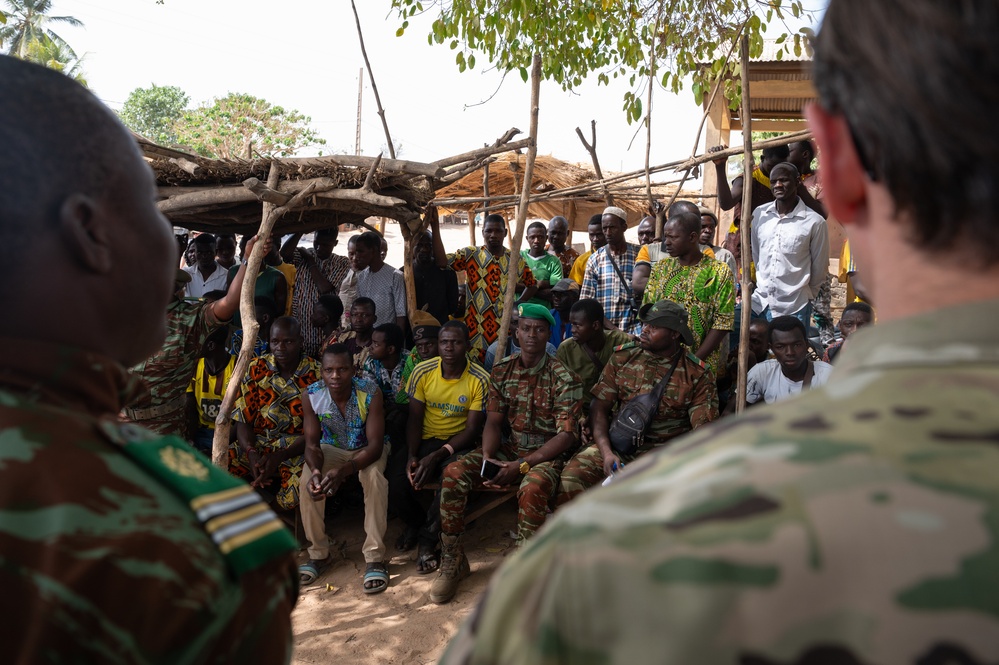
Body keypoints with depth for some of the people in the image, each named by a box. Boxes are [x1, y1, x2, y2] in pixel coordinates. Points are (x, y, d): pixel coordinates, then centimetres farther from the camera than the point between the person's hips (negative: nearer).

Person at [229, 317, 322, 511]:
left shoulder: (317, 375, -7)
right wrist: (251, 453, -19)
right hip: (257, 444, 2)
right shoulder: (255, 369, 2)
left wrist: (279, 457, -22)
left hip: (297, 449, -2)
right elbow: (243, 420, 1)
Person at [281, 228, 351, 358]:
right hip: (298, 326, 2)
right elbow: (285, 254, -18)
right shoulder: (304, 255, 4)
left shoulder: (342, 263, -2)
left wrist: (310, 261, -6)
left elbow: (324, 288, -14)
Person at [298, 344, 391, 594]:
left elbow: (375, 446, -29)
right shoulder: (312, 395, -20)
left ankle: (375, 558, -24)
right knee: (307, 481, -24)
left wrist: (343, 471, -46)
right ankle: (319, 554, -4)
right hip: (332, 448, 3)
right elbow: (312, 443, -15)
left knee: (374, 477, -33)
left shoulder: (370, 393, -28)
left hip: (367, 450, -2)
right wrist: (315, 469, -39)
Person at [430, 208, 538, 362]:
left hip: (504, 330, 2)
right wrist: (435, 226, -22)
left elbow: (532, 284, 19)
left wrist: (519, 304, 2)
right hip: (475, 330, -2)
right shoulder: (470, 254, -1)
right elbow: (442, 261, -17)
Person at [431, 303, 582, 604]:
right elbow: (493, 421, 4)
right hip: (507, 448, 5)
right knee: (454, 473, -19)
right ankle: (452, 562, -5)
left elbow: (567, 435, -14)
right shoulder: (502, 370, 5)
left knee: (533, 488, -38)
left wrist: (522, 465, -20)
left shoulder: (564, 378, -9)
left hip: (545, 454, -4)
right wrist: (487, 456, -16)